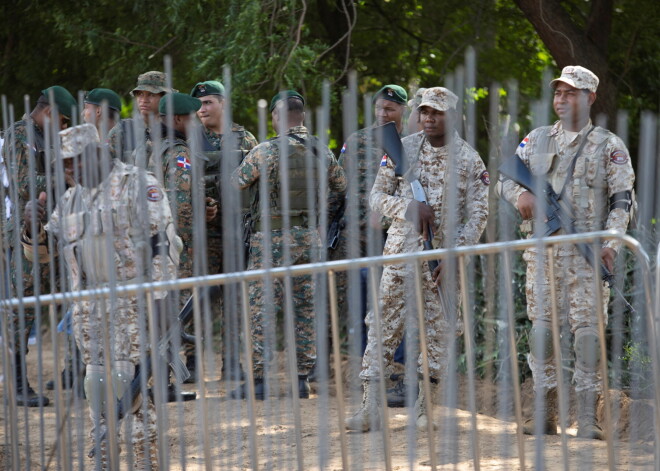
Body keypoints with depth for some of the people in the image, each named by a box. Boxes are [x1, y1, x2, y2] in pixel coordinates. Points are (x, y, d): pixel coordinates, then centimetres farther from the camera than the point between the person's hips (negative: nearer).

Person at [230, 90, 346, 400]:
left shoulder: (265, 151, -12)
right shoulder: (322, 151, 3)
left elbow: (235, 183, -2)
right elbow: (341, 186, 18)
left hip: (274, 238, -5)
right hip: (310, 236, 5)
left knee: (261, 308, 0)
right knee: (305, 308, 10)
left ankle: (257, 380, -2)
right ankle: (302, 379, 11)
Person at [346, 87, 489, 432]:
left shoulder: (469, 160, 0)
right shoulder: (402, 150, 4)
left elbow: (477, 215, -2)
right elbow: (378, 197, 5)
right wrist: (409, 207, -14)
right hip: (401, 250, 1)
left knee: (438, 332, 2)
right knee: (383, 325, -4)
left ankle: (423, 407, 11)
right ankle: (370, 406, -4)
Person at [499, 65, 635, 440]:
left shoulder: (609, 146, 4)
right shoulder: (538, 140, 15)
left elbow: (622, 199, -1)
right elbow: (507, 179, 19)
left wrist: (612, 242, -15)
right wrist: (520, 194, -6)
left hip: (586, 251, -3)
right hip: (542, 249, 3)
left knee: (589, 328, -6)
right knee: (542, 326, 2)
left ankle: (587, 417, -3)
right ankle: (545, 413, 7)